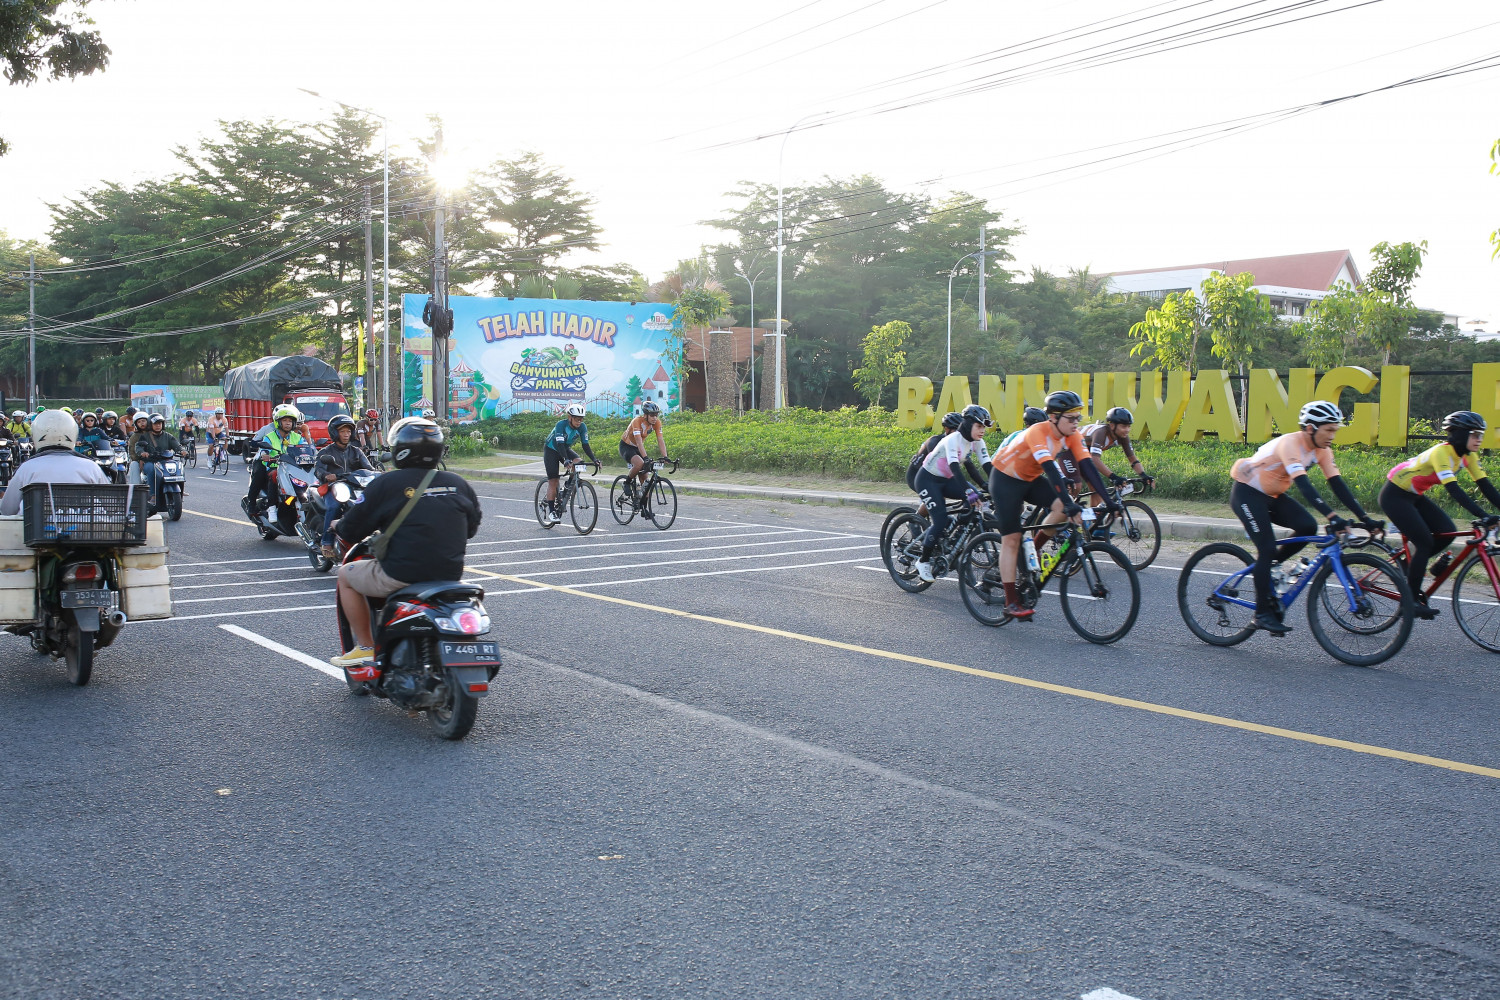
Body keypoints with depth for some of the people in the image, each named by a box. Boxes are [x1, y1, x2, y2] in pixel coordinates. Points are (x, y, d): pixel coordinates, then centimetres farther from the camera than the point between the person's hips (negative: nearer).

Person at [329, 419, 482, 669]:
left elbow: (350, 530, -2)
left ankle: (366, 647, 17)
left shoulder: (386, 483, -7)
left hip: (402, 575, -5)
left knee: (346, 575, 21)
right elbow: (471, 527, 18)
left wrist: (341, 529, 22)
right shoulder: (458, 484, 6)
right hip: (450, 574, 5)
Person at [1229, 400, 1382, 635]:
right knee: (1267, 547, -17)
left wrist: (1364, 518, -15)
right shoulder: (1290, 443, -28)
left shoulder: (1322, 450, -5)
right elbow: (1303, 485, -38)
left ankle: (1266, 567, 7)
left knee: (1308, 527, -15)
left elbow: (1337, 484, -7)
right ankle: (1262, 613, -8)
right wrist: (1332, 517, -46)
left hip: (1272, 495, 8)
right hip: (1247, 492, -8)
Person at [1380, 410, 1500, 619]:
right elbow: (1454, 489, -38)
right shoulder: (1441, 452, -29)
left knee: (1447, 532, -9)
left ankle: (1410, 565, 13)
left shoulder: (1468, 455, -4)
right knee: (1425, 542, -13)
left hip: (1414, 496, 8)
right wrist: (1483, 516, -46)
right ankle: (1411, 599, -3)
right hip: (1395, 495, -8)